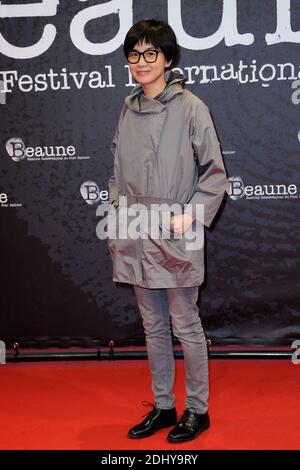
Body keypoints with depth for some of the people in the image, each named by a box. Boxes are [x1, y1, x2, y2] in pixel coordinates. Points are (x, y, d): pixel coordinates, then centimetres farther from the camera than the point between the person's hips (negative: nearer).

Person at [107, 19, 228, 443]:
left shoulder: (190, 108, -8)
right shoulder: (128, 109, 9)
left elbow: (215, 173, -6)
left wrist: (191, 216, -14)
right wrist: (117, 217, 9)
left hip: (174, 240, -5)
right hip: (135, 239, 6)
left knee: (186, 327, 5)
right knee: (153, 327, 15)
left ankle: (197, 409, 23)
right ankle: (163, 406, 29)